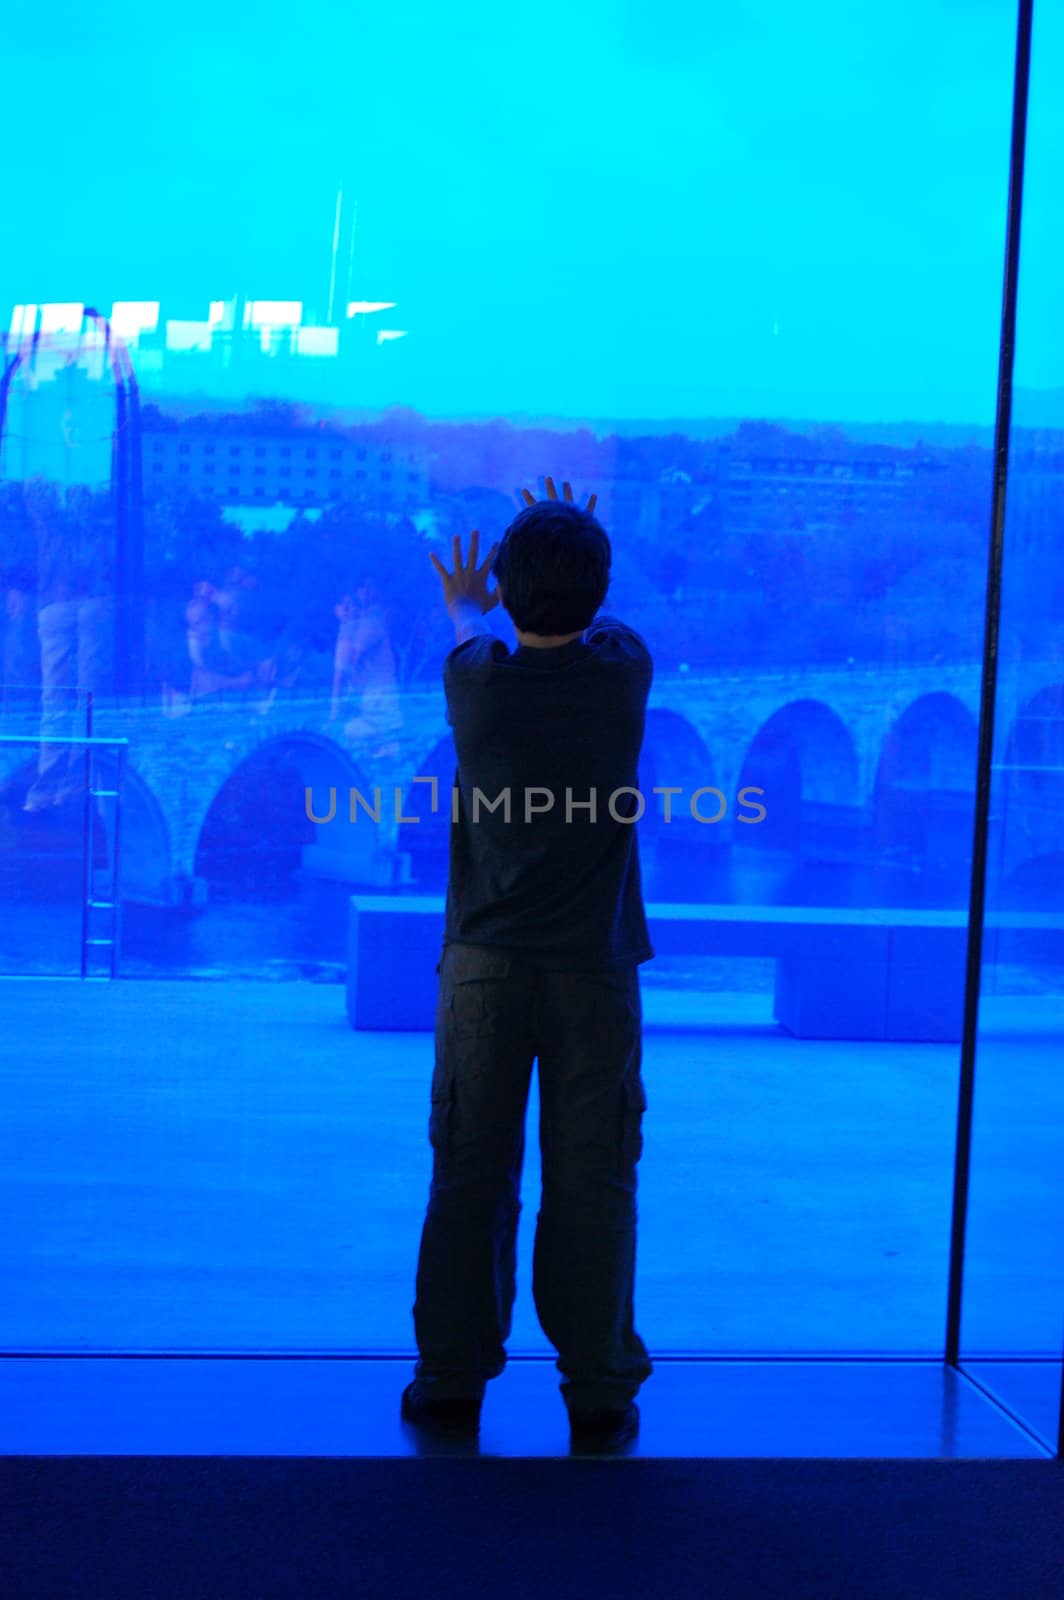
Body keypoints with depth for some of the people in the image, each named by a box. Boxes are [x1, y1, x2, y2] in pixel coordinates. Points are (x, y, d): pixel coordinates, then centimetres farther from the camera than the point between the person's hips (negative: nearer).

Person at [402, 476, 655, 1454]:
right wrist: (574, 547, 38)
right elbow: (598, 623, 19)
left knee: (469, 1176, 8)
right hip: (594, 969, 0)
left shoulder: (478, 682, -6)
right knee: (591, 1183, 5)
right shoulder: (624, 673, -6)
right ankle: (599, 1399, 13)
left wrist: (464, 603, 43)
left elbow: (475, 632, 20)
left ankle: (451, 1384, 17)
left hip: (485, 965, 0)